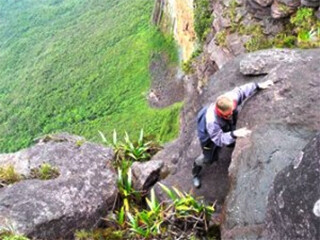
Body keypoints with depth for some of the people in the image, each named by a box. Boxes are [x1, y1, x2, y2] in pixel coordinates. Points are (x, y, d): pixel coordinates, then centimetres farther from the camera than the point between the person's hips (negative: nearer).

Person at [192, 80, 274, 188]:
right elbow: (219, 139, -43)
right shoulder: (211, 121, -50)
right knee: (209, 158, 12)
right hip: (208, 134, -5)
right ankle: (196, 172, 43)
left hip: (226, 126, 5)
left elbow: (241, 91, -17)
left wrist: (259, 86, -23)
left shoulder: (231, 97, -37)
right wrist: (234, 134, -59)